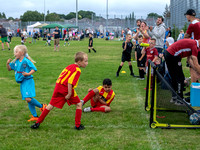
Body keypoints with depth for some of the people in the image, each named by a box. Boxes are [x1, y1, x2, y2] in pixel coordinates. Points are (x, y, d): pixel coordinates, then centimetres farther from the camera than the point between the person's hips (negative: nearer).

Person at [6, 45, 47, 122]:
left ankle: (41, 106, 2)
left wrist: (28, 74, -26)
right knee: (28, 100, 9)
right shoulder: (15, 62, 10)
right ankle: (35, 116, 16)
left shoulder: (26, 61, -12)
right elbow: (9, 69, 19)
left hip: (28, 81, -8)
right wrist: (8, 64, 1)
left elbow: (34, 69, -11)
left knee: (28, 98, -21)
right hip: (22, 83, 8)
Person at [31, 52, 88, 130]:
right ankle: (78, 125, 10)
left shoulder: (70, 66, 16)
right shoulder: (77, 70, -9)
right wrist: (69, 94, -18)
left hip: (58, 86, 7)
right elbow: (70, 82, -19)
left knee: (51, 105, 14)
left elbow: (62, 75, 19)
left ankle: (38, 122, 15)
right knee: (79, 104, 10)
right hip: (66, 88, -7)